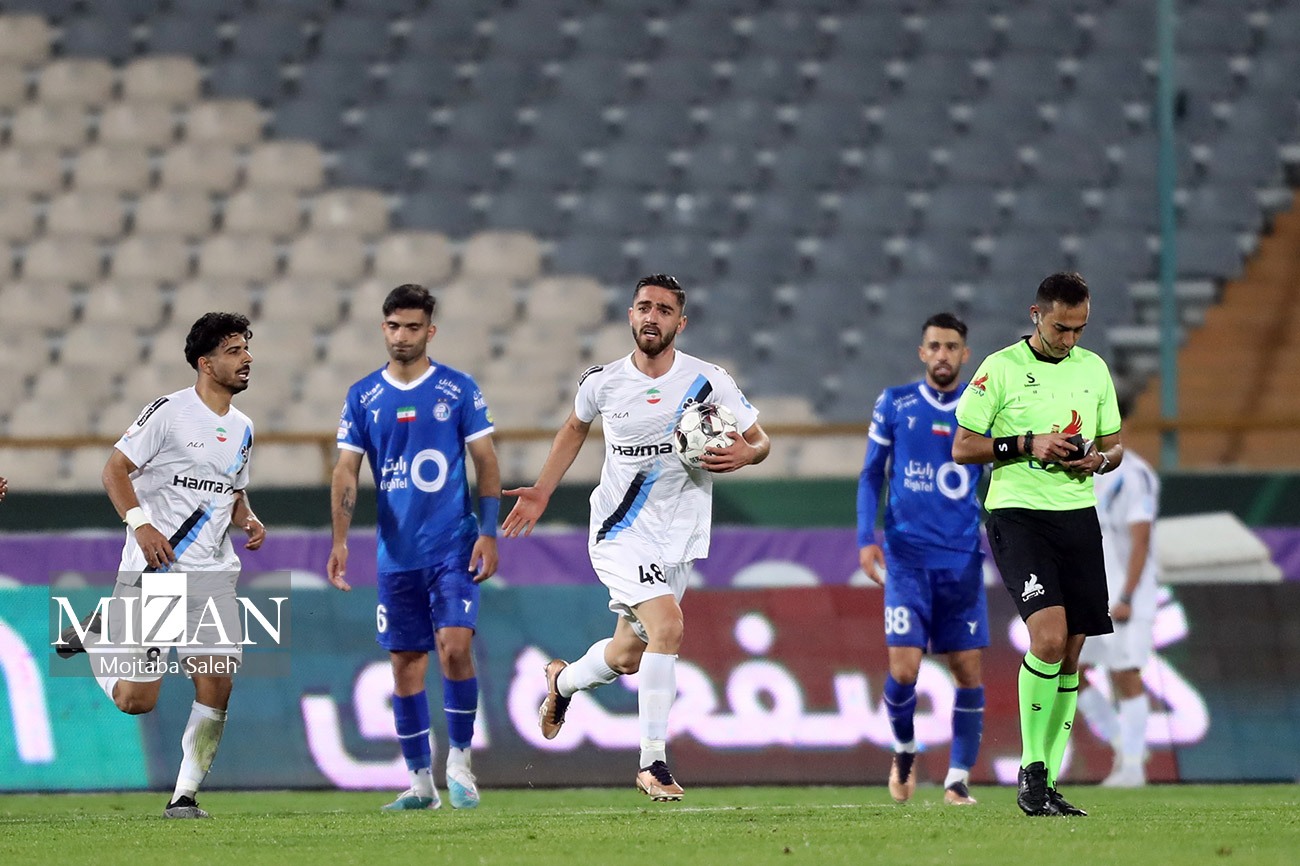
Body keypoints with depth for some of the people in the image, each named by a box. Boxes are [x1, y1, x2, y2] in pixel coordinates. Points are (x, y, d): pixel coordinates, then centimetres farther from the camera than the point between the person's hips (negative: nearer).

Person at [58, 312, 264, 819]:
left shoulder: (241, 429, 14)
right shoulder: (169, 412, -7)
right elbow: (115, 470, -7)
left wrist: (248, 520, 5)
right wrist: (140, 524, -20)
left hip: (211, 574, 5)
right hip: (151, 569, -5)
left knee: (216, 687, -10)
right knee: (136, 699, -6)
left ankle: (184, 796, 2)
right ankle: (98, 635, 25)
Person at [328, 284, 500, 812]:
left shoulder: (459, 391, 0)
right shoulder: (363, 397, 5)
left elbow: (486, 463, 2)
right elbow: (346, 472, 5)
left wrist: (489, 534, -7)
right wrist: (340, 541, -6)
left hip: (453, 547, -3)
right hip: (396, 552, 3)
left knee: (454, 646, -17)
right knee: (406, 664, 4)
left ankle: (459, 762, -3)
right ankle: (420, 782, 12)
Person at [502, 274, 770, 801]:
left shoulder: (708, 382, -6)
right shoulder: (602, 384, -4)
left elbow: (759, 441, 3)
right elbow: (575, 428, 18)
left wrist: (744, 454, -20)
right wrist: (541, 493, 16)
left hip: (678, 537, 3)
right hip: (621, 533, -3)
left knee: (628, 656, 13)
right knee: (667, 625, -24)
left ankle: (563, 681, 49)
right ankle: (653, 764, -17)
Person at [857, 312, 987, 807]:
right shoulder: (894, 406, 4)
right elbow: (871, 475, 9)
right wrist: (866, 538, -1)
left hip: (962, 559, 1)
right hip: (908, 556, -1)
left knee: (967, 670, -3)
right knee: (904, 668, -11)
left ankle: (958, 778, 7)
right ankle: (904, 749, 17)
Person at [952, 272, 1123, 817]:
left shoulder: (1094, 369, 12)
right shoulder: (1001, 368, -3)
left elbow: (1114, 445, 21)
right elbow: (962, 447, -2)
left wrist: (1100, 459, -3)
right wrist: (1026, 445, -14)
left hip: (1079, 515, 6)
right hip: (1018, 512, -6)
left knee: (1070, 654, 4)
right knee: (1049, 636, -22)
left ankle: (1046, 784, 12)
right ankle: (1031, 770, -10)